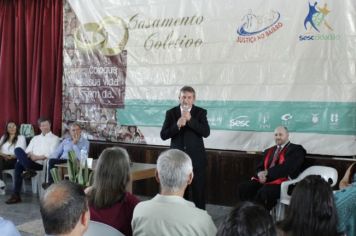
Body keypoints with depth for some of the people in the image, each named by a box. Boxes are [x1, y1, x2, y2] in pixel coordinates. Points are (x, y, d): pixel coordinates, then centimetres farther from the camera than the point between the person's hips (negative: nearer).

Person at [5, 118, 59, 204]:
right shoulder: (35, 138, 28)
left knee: (19, 164, -27)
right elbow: (28, 151, 18)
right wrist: (30, 155, -7)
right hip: (31, 161, 6)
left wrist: (38, 157, -14)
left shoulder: (54, 138, 10)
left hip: (43, 163, -5)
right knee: (18, 149, -24)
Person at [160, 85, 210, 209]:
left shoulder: (200, 112, 0)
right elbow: (163, 135, -4)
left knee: (199, 193, 3)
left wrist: (190, 119, -22)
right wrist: (177, 125, -20)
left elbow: (206, 132, -13)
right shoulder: (171, 113, 3)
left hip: (196, 159, -1)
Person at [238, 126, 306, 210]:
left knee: (263, 192, -36)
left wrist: (267, 172, -14)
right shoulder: (269, 151, 25)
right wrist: (260, 173, -6)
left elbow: (287, 168, -11)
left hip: (283, 182, -6)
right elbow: (260, 167, 20)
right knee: (243, 188, -19)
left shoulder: (296, 149, 3)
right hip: (265, 180, 6)